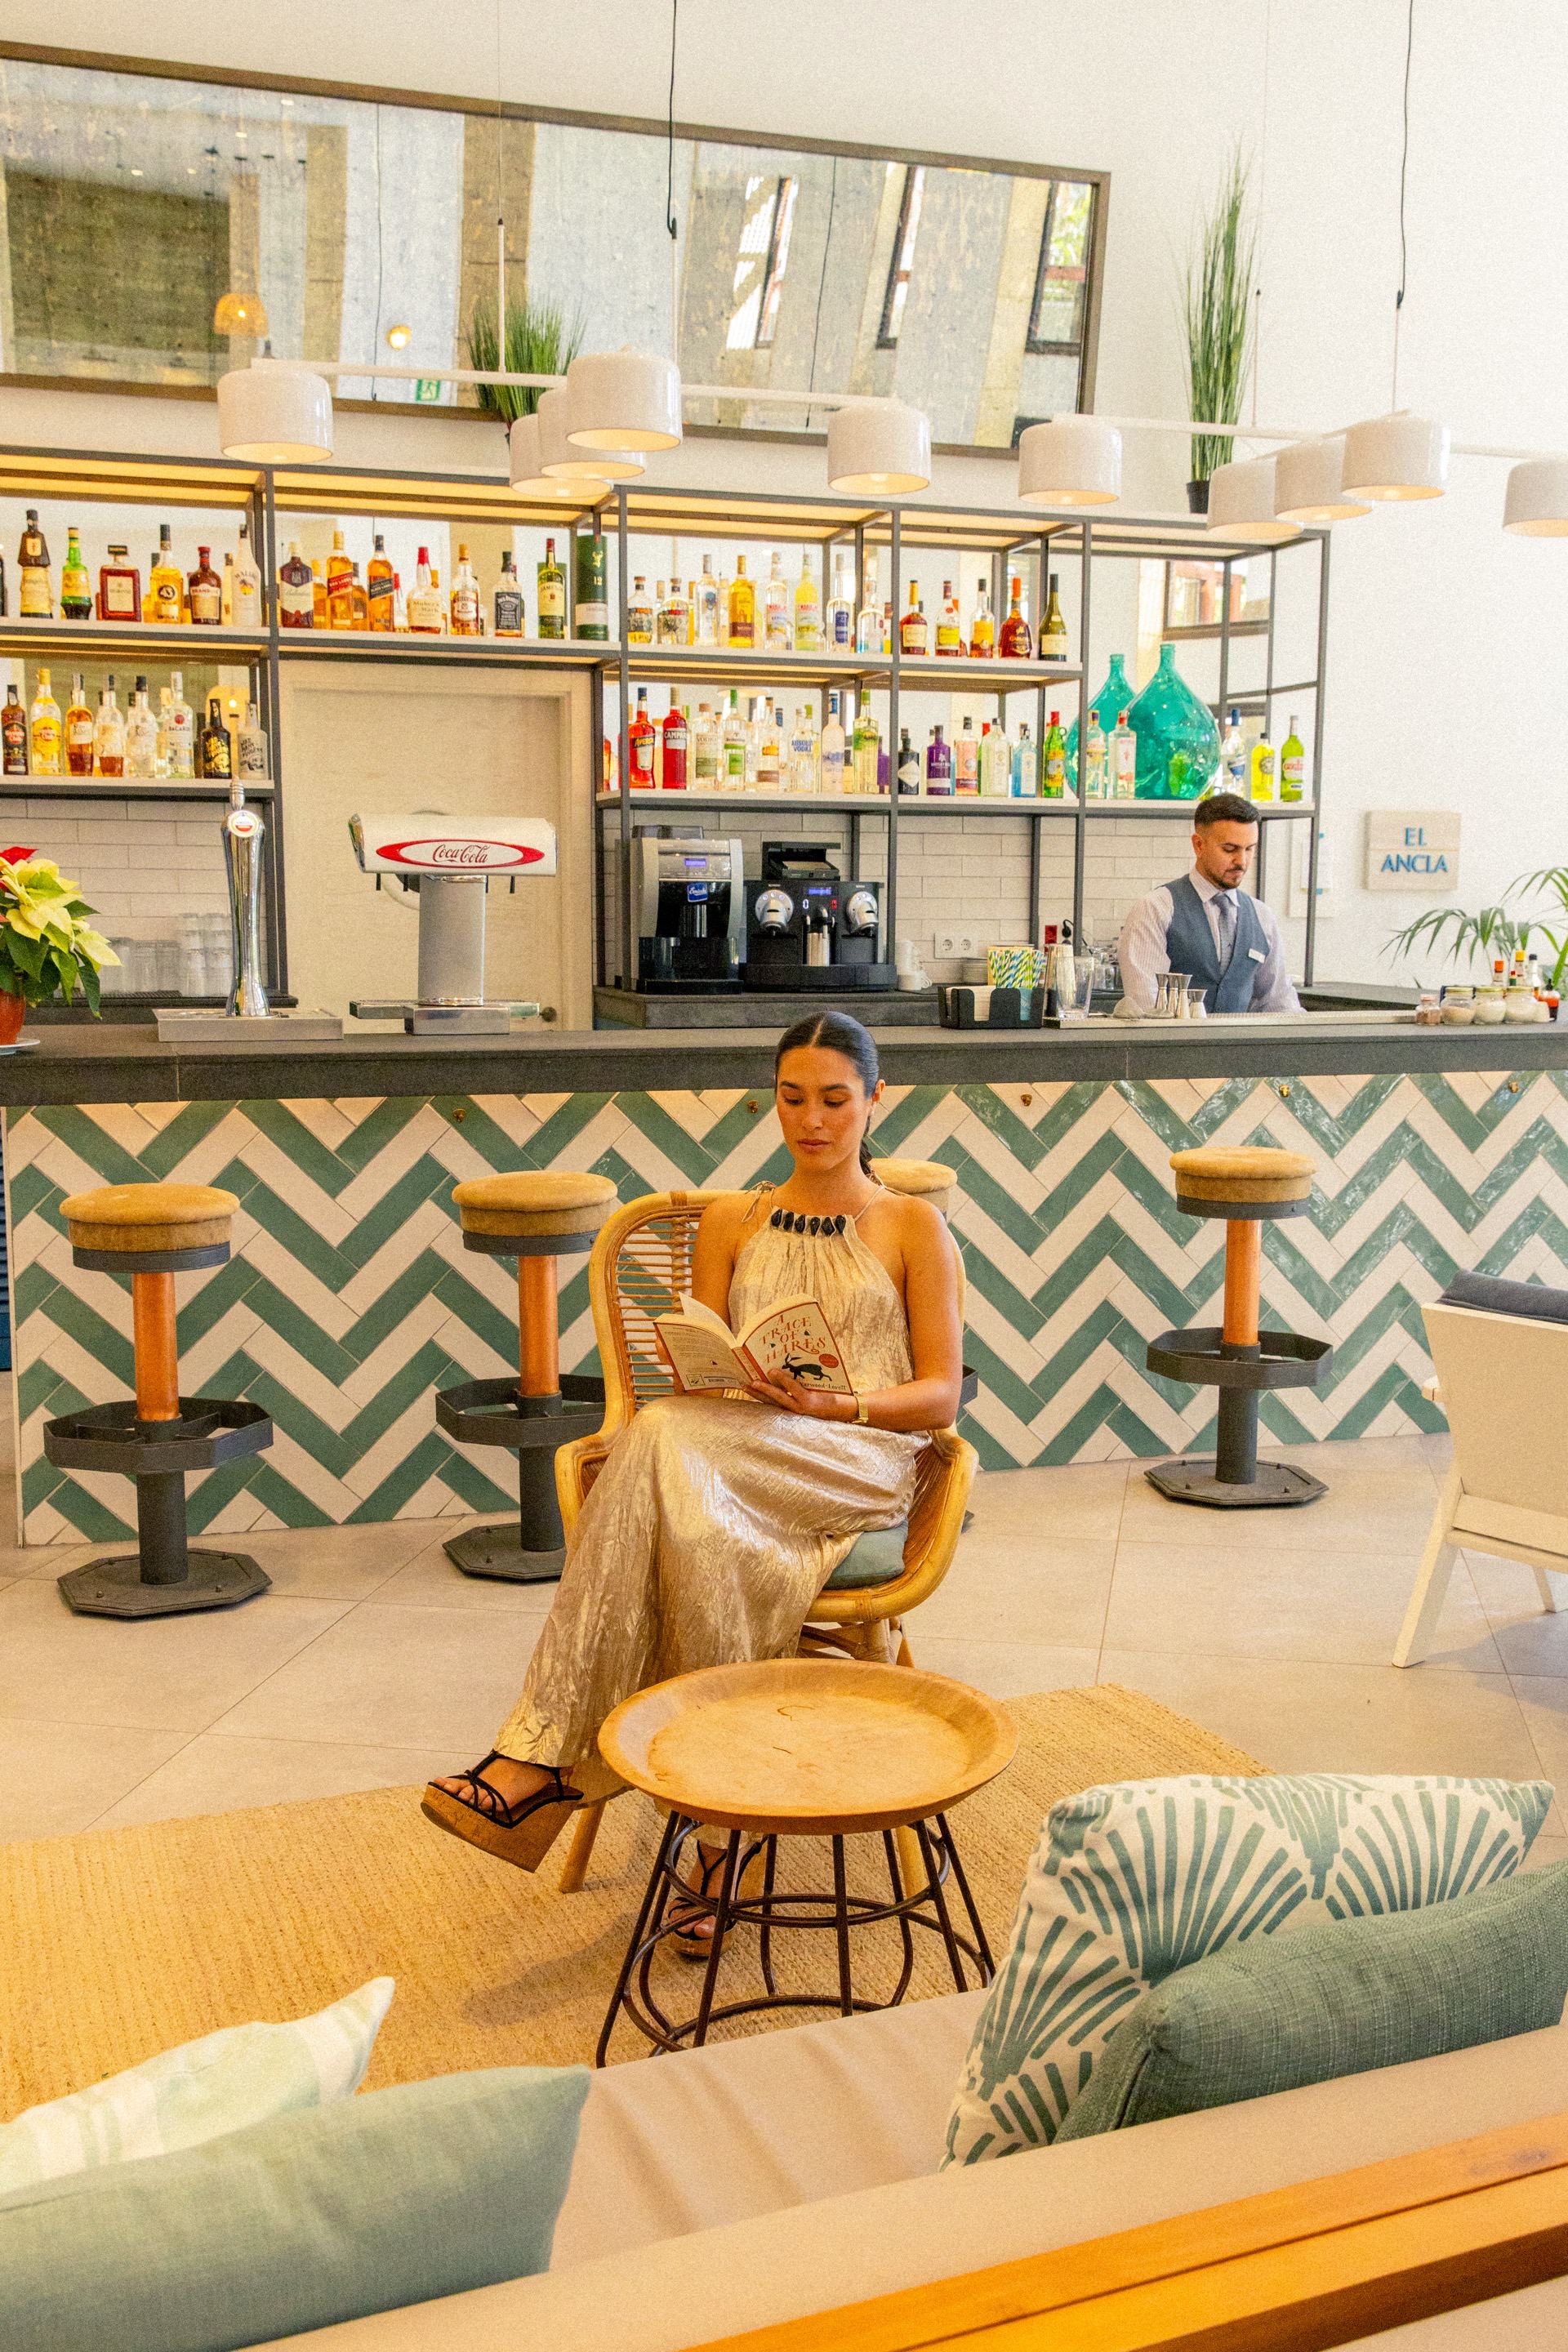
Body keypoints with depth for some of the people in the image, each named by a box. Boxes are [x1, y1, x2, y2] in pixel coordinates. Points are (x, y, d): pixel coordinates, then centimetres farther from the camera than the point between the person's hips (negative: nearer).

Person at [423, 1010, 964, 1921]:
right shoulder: (731, 1221, 21)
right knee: (696, 1523, -38)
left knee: (665, 1439, -35)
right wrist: (696, 1370, -11)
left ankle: (545, 1756, -37)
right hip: (736, 1467, 3)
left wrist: (830, 1402, -15)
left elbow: (940, 1398, 4)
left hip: (863, 1464, -3)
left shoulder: (914, 1226, 12)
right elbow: (702, 1377, 15)